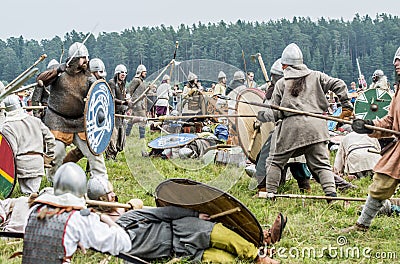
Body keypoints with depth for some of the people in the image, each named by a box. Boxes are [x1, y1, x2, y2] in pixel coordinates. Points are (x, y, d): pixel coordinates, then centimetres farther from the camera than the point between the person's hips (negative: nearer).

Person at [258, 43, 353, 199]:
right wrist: (345, 103, 21)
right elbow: (339, 85, 8)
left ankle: (270, 192, 12)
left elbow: (275, 113, 5)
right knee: (321, 163, 7)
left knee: (275, 161, 13)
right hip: (316, 126, 2)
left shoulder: (281, 84, 4)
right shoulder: (316, 76, 10)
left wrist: (261, 116, 24)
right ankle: (331, 191, -9)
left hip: (291, 127, -2)